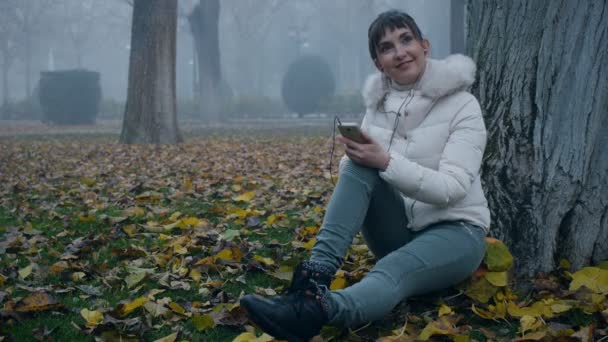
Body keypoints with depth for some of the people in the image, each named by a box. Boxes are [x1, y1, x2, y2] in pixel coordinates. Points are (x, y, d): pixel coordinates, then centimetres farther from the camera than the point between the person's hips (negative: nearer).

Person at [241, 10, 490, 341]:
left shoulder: (463, 106, -11)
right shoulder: (378, 103, 5)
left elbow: (451, 189, -22)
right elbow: (357, 170, 5)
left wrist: (386, 162, -33)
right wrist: (360, 155, -19)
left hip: (454, 231, -5)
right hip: (397, 230, 5)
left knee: (391, 273, -38)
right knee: (359, 167, -24)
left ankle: (314, 309, -67)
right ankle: (316, 274, -41)